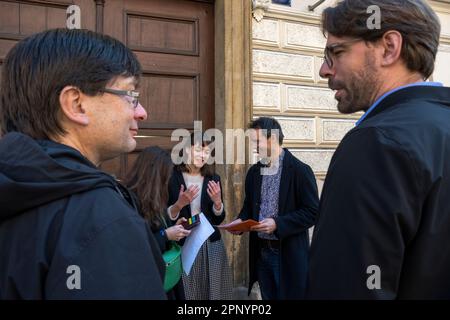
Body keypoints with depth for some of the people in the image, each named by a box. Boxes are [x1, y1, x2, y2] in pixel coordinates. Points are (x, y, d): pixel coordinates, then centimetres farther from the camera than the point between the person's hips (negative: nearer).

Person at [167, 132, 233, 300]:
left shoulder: (213, 178, 6)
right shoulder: (172, 177, -5)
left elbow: (218, 219, 7)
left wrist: (217, 201, -11)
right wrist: (180, 204, -21)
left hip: (211, 244, 3)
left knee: (213, 290, 8)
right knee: (186, 292, 1)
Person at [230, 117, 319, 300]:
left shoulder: (300, 170, -11)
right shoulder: (254, 171, 9)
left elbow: (313, 212, -13)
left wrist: (278, 223, -21)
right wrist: (241, 220, -3)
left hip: (288, 254, -5)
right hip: (261, 252, 6)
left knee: (288, 295, 4)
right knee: (268, 297, 14)